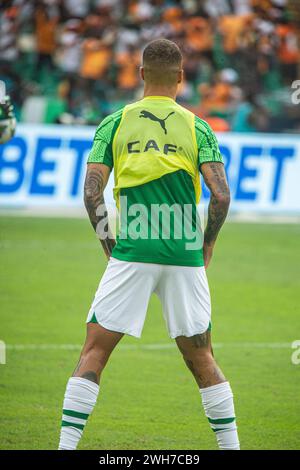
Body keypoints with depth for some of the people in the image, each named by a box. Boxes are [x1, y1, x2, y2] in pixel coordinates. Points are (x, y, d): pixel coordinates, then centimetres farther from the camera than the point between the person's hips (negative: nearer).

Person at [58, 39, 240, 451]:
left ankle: (66, 446, -7)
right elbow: (221, 195, -6)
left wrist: (110, 246, 7)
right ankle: (231, 447, 15)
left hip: (131, 256, -1)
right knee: (201, 358, 13)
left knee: (94, 351, 3)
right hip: (185, 258, 1)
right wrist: (206, 248, 8)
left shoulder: (115, 123, 3)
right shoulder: (197, 128, 3)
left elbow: (92, 193, -4)